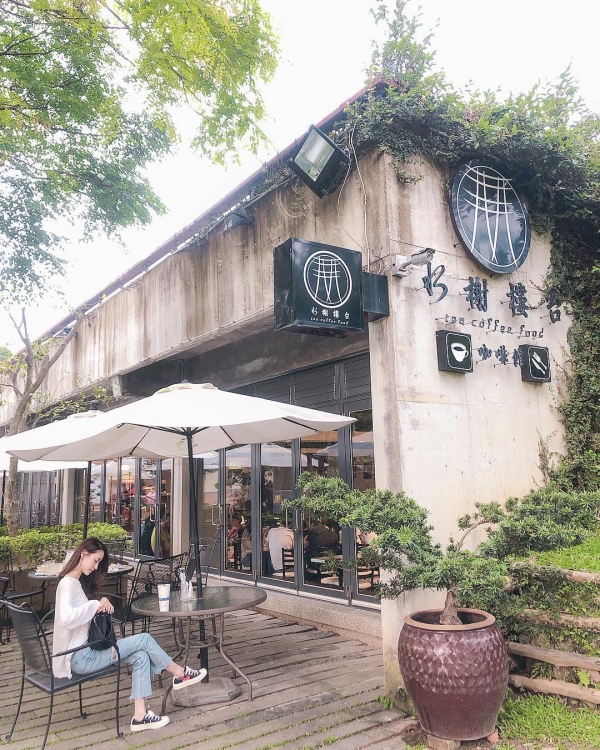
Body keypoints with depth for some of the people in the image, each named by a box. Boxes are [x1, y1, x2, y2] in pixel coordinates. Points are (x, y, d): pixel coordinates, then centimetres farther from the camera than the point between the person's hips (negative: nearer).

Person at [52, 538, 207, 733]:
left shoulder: (77, 582, 15)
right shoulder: (67, 584, -17)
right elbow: (65, 618, -35)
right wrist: (96, 604, -24)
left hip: (86, 651, 10)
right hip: (81, 657, -10)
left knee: (141, 656, -4)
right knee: (144, 639, -9)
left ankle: (140, 715, -5)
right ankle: (180, 674, 10)